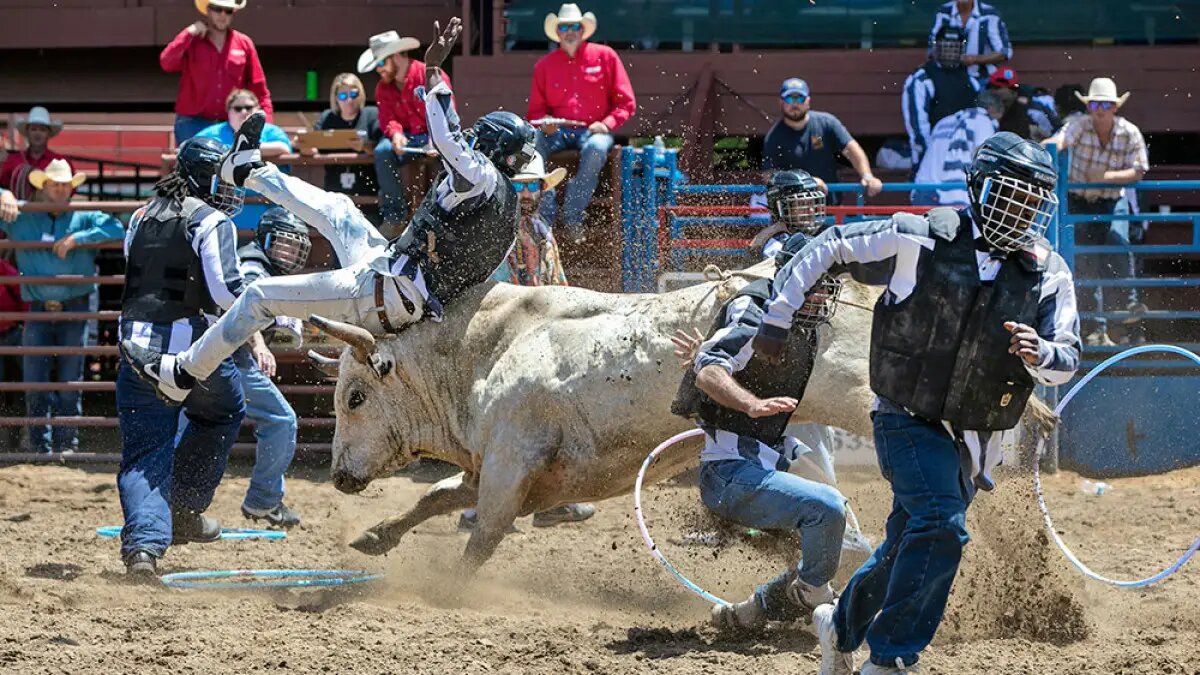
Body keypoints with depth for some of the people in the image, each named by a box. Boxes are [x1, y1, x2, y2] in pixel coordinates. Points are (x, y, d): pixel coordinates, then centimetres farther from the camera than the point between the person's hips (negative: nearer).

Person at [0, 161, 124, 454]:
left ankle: (67, 444, 7)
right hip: (38, 313, 1)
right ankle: (39, 446, 5)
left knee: (69, 382, 1)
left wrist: (77, 239, -16)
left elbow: (116, 229, -10)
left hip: (75, 311, -1)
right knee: (35, 383, -2)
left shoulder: (84, 219, 6)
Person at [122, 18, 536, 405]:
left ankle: (181, 375, 4)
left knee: (261, 296, -2)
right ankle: (249, 170, 48)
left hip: (386, 292, -9)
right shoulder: (509, 206, 14)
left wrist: (432, 70, -31)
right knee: (336, 210, 27)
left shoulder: (482, 176, -13)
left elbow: (446, 137, -31)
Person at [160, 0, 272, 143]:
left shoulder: (244, 44, 7)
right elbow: (166, 63, -17)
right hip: (193, 124, -2)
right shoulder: (191, 42, 2)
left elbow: (258, 88, 8)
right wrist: (190, 32, -15)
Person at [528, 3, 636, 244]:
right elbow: (535, 109, 15)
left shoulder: (605, 56, 7)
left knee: (596, 149, -38)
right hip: (557, 131, 2)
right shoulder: (545, 65, 12)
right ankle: (546, 218, -26)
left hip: (593, 130, -2)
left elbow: (626, 102, 5)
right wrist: (544, 122, -9)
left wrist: (607, 124, -13)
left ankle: (572, 220, -30)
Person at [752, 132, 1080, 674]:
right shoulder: (919, 241, -12)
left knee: (907, 547, 16)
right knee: (940, 526, -27)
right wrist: (778, 318, 1)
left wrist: (1041, 354, -29)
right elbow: (829, 249, -1)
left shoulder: (1049, 274, -2)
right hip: (908, 420, -5)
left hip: (973, 441, 5)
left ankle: (842, 624, 43)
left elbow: (1067, 361, -5)